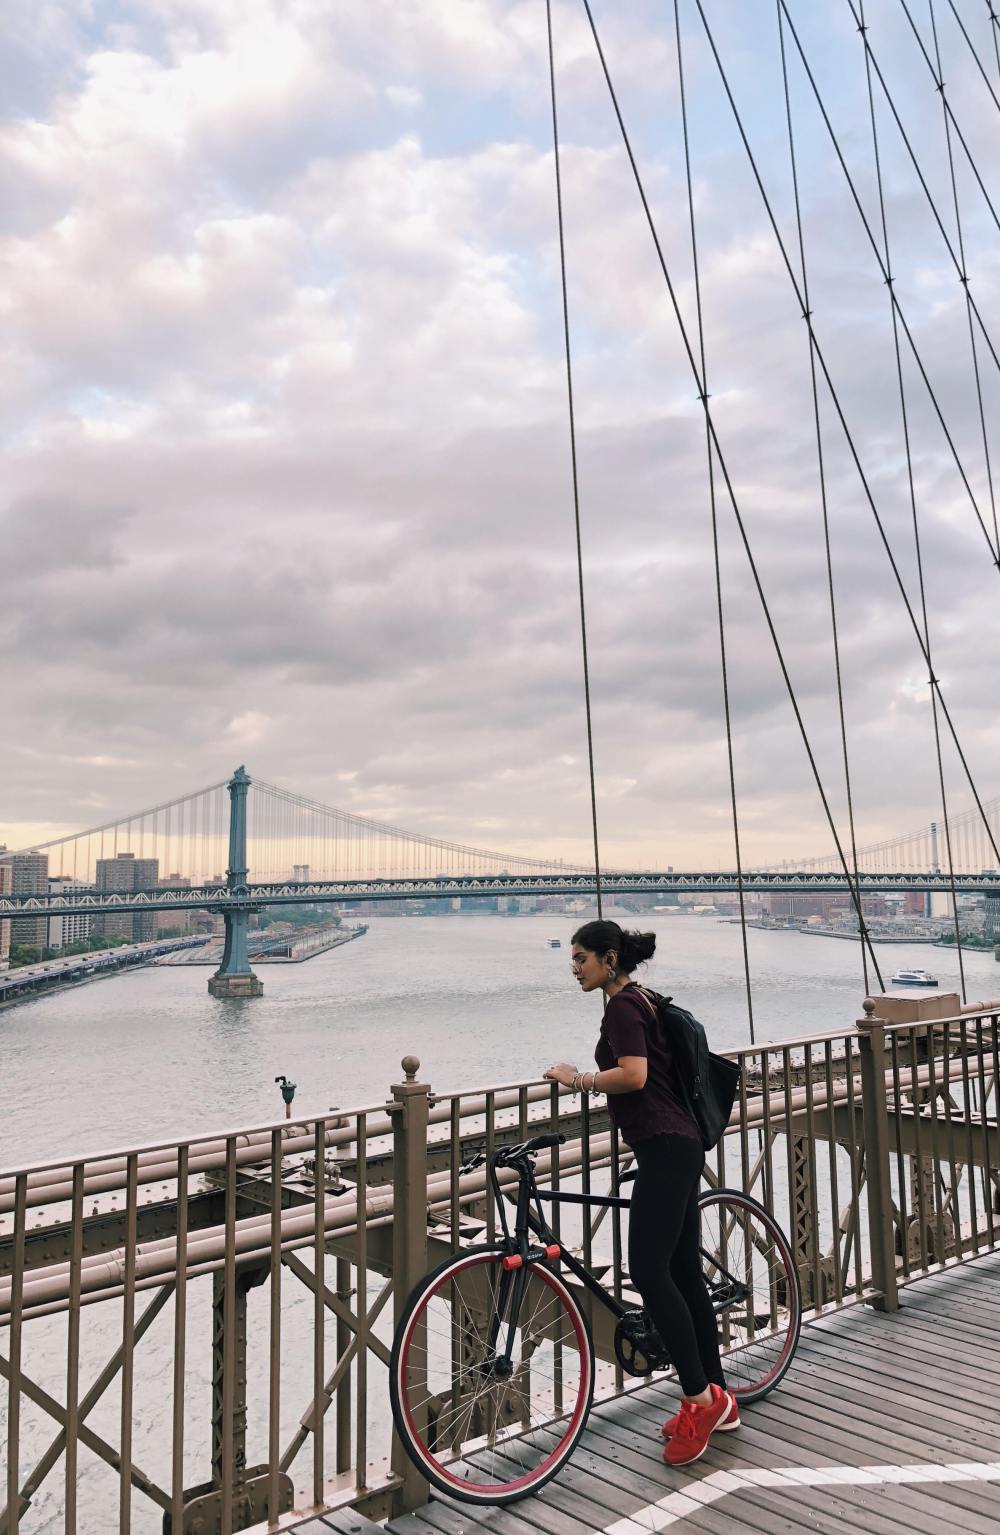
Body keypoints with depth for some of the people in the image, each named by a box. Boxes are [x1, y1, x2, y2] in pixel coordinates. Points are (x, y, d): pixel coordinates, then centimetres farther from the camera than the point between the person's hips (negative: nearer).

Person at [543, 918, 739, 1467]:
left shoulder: (622, 1006, -11)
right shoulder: (638, 1001, 19)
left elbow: (633, 1074, -23)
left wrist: (578, 1079, -12)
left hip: (665, 1150, -11)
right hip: (677, 1147, 11)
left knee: (649, 1273, -11)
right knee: (683, 1272, 13)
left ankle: (700, 1398, -2)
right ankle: (716, 1400, 21)